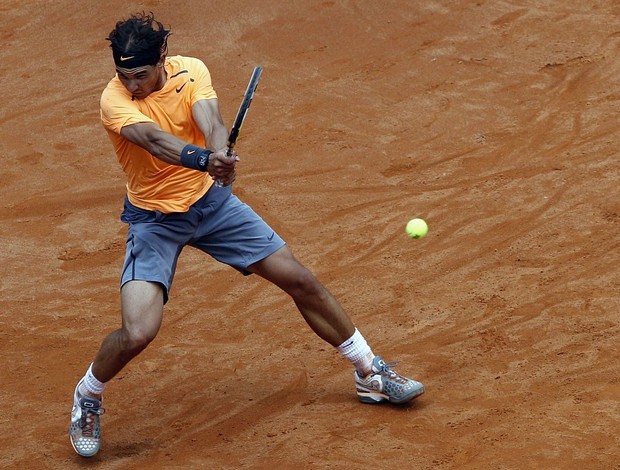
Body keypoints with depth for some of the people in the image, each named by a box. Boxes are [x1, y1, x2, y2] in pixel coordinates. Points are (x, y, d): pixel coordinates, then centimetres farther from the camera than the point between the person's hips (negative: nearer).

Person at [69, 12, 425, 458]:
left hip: (211, 200, 4)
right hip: (155, 219, -4)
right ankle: (88, 397, 11)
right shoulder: (115, 100, -23)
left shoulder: (191, 71, -13)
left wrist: (221, 156, -53)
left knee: (301, 281, 4)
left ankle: (370, 372, 23)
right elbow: (154, 139, -42)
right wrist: (204, 159, -62)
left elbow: (211, 124, -30)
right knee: (137, 332, -21)